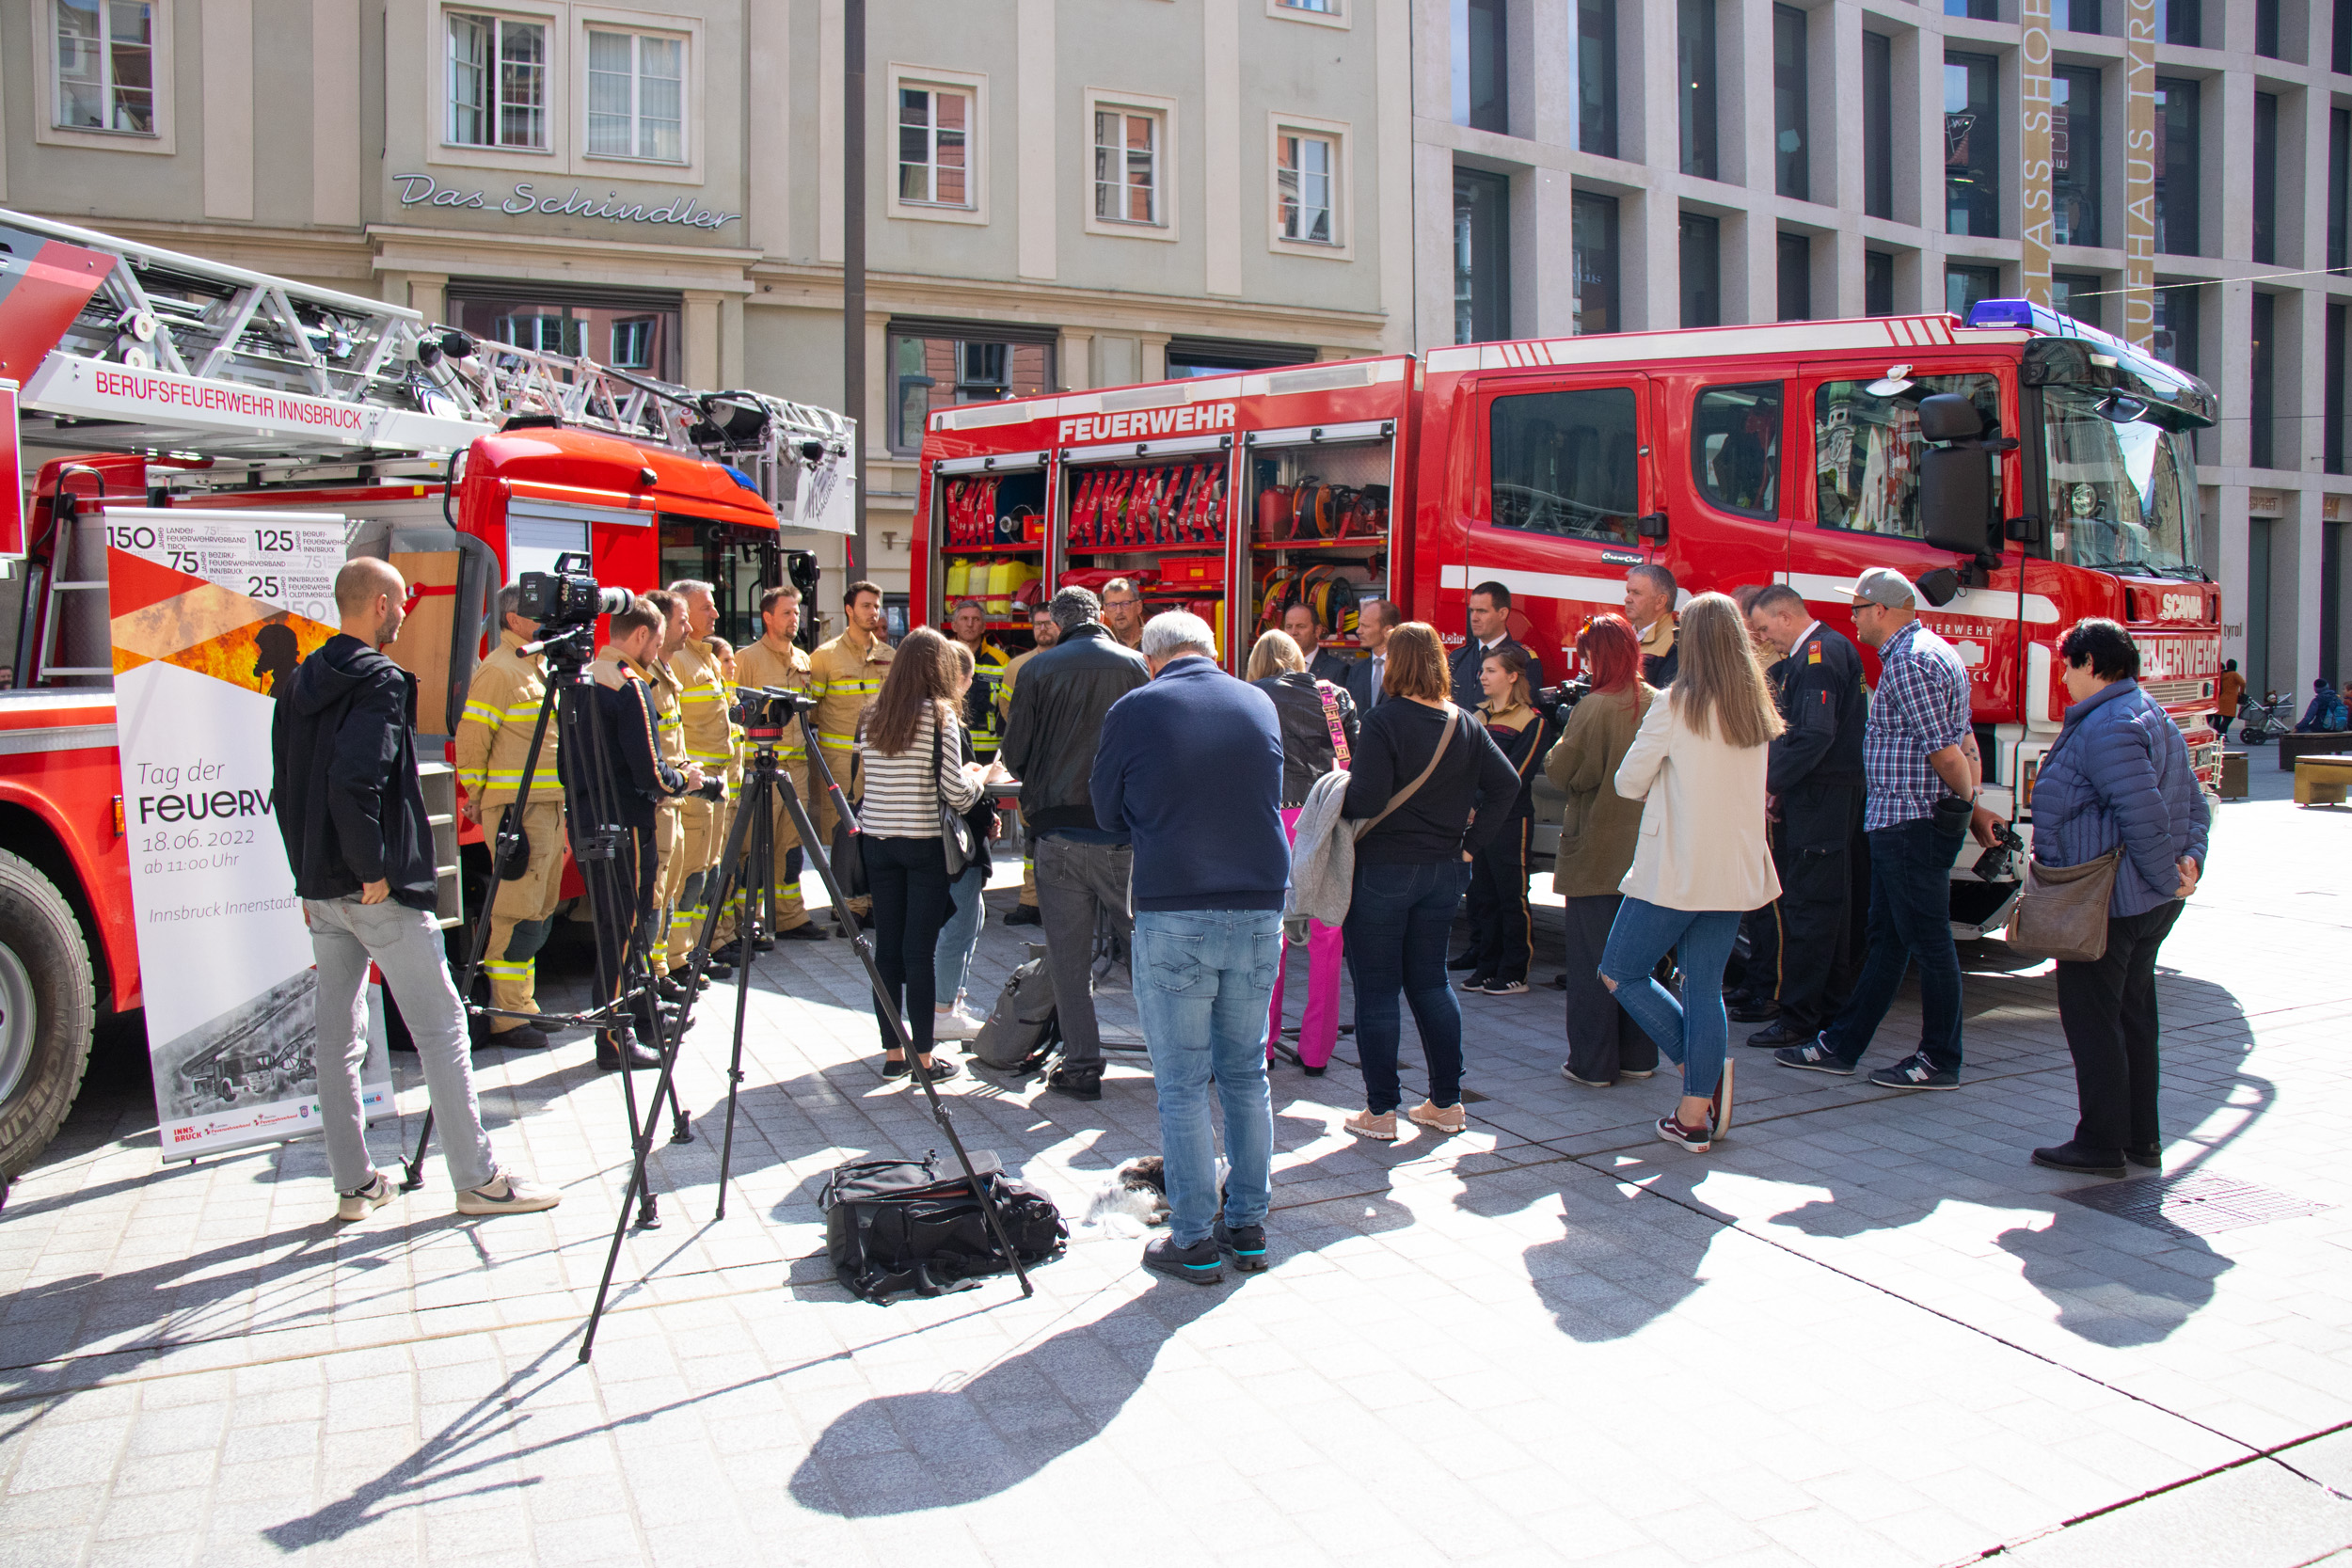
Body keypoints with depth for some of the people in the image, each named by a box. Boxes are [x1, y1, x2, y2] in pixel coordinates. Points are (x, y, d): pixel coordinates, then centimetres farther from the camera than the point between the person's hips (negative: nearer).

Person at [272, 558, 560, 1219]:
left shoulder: (299, 685, 12)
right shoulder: (380, 681, -14)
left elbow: (285, 788, 16)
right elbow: (356, 781, -26)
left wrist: (310, 874, 19)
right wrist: (375, 869, -18)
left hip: (322, 887, 9)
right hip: (381, 892, -9)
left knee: (335, 1036, 11)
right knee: (440, 1026, -2)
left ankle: (354, 1183, 20)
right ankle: (477, 1178, 2)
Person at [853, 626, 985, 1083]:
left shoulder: (870, 718, 6)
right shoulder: (940, 715, -9)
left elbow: (865, 782, 11)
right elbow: (956, 794, -12)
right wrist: (975, 777, 10)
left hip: (877, 841, 5)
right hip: (925, 843, -4)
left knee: (886, 946, 9)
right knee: (921, 950, 0)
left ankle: (892, 1053, 16)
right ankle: (923, 1057, 6)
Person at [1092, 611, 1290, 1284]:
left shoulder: (1133, 711, -4)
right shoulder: (1261, 704, 7)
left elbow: (1108, 812, 7)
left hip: (1174, 914, -4)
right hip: (1260, 908, 4)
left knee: (1182, 1084, 4)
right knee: (1246, 1074, 15)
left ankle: (1193, 1242, 10)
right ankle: (1249, 1226, 24)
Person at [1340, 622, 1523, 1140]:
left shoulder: (1384, 722, -15)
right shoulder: (1465, 725, 3)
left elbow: (1366, 800, -22)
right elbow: (1507, 783, 1)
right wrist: (1470, 842, 5)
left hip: (1384, 868, -6)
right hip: (1444, 870, 6)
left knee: (1376, 988, 4)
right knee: (1430, 981, 17)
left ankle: (1381, 1110, 8)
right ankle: (1447, 1102, 21)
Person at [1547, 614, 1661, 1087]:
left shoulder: (1594, 708, -17)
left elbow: (1559, 771, -14)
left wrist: (1563, 742, 3)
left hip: (1594, 852, -6)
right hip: (1644, 849, 6)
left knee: (1591, 958, 3)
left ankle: (1592, 1062, 8)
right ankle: (1637, 1056, 23)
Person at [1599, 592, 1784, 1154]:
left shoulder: (1677, 704, -11)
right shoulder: (1757, 710, 8)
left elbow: (1629, 781, -6)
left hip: (1676, 870, -6)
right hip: (1736, 870, 7)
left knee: (1620, 971, 8)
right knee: (1705, 987, 10)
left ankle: (1702, 1065, 3)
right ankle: (1696, 1115, 10)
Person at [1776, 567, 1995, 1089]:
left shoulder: (1907, 663, -17)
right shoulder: (1932, 649, 16)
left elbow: (1945, 752, -20)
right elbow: (1964, 742, 18)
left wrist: (1971, 804, -5)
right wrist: (1971, 805, 17)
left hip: (1911, 825, -11)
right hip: (1899, 824, 11)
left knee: (1929, 943, -1)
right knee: (1886, 939, 13)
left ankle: (1940, 1062, 9)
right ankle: (1840, 1046, 21)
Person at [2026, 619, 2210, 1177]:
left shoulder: (2106, 728, -19)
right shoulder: (2155, 719, 16)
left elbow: (2144, 816, -25)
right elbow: (2195, 806, 15)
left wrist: (2166, 877, -16)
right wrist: (2189, 859, 3)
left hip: (2106, 901, -11)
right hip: (2152, 903, 11)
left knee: (2091, 1018, -2)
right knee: (2133, 1015, 17)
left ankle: (2101, 1144, 4)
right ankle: (2142, 1139, 24)